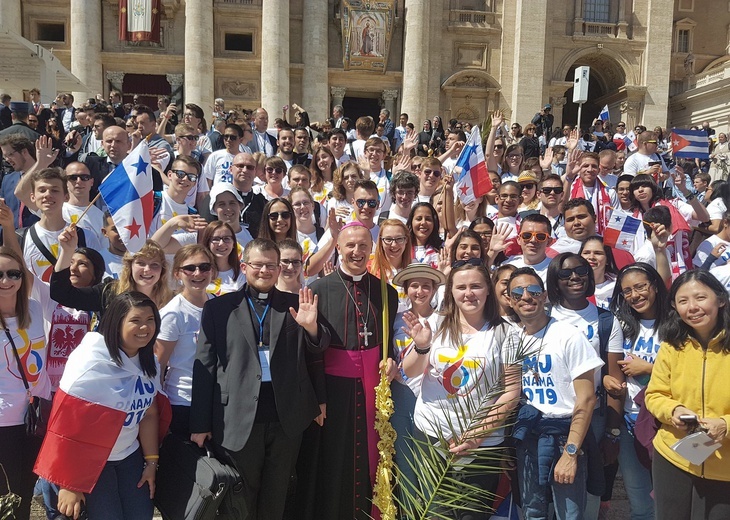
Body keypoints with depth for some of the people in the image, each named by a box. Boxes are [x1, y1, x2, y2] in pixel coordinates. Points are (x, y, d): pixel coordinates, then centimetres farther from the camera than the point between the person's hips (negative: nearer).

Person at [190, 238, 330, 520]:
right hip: (240, 417, -1)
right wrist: (200, 424, -1)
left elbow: (317, 352, 6)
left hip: (287, 416, 1)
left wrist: (311, 327, -16)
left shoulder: (296, 305, 7)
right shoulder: (218, 307, 3)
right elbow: (204, 365, 2)